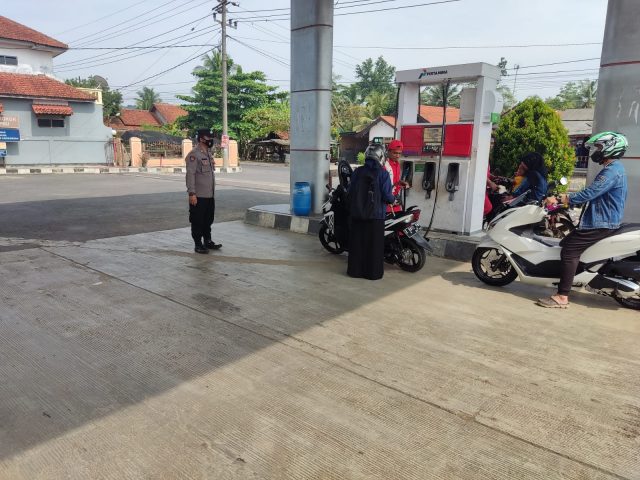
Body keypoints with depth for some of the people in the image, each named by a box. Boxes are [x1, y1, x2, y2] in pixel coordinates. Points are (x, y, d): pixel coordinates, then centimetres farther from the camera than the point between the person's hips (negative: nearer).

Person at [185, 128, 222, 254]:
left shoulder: (208, 153, 15)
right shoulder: (194, 154, -13)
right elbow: (190, 174, -18)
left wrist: (213, 191, 19)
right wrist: (192, 193, -22)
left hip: (210, 195, 9)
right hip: (199, 196, -9)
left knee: (208, 220, 17)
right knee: (197, 221, 2)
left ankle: (208, 241, 29)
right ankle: (198, 244, 10)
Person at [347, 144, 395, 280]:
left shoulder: (357, 171, 1)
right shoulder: (383, 173, -10)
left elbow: (350, 191, 3)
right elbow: (386, 196, -13)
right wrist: (393, 199, 8)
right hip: (376, 214, -3)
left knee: (357, 243, 11)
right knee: (375, 244, 5)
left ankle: (355, 270, 18)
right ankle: (373, 272, 11)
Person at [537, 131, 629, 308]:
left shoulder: (612, 171, -16)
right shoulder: (613, 168, 18)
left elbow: (588, 194, -25)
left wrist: (559, 199, -22)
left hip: (601, 223, -11)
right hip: (602, 220, 11)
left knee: (569, 251, -18)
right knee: (566, 244, 17)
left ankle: (562, 297, -20)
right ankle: (564, 285, 27)